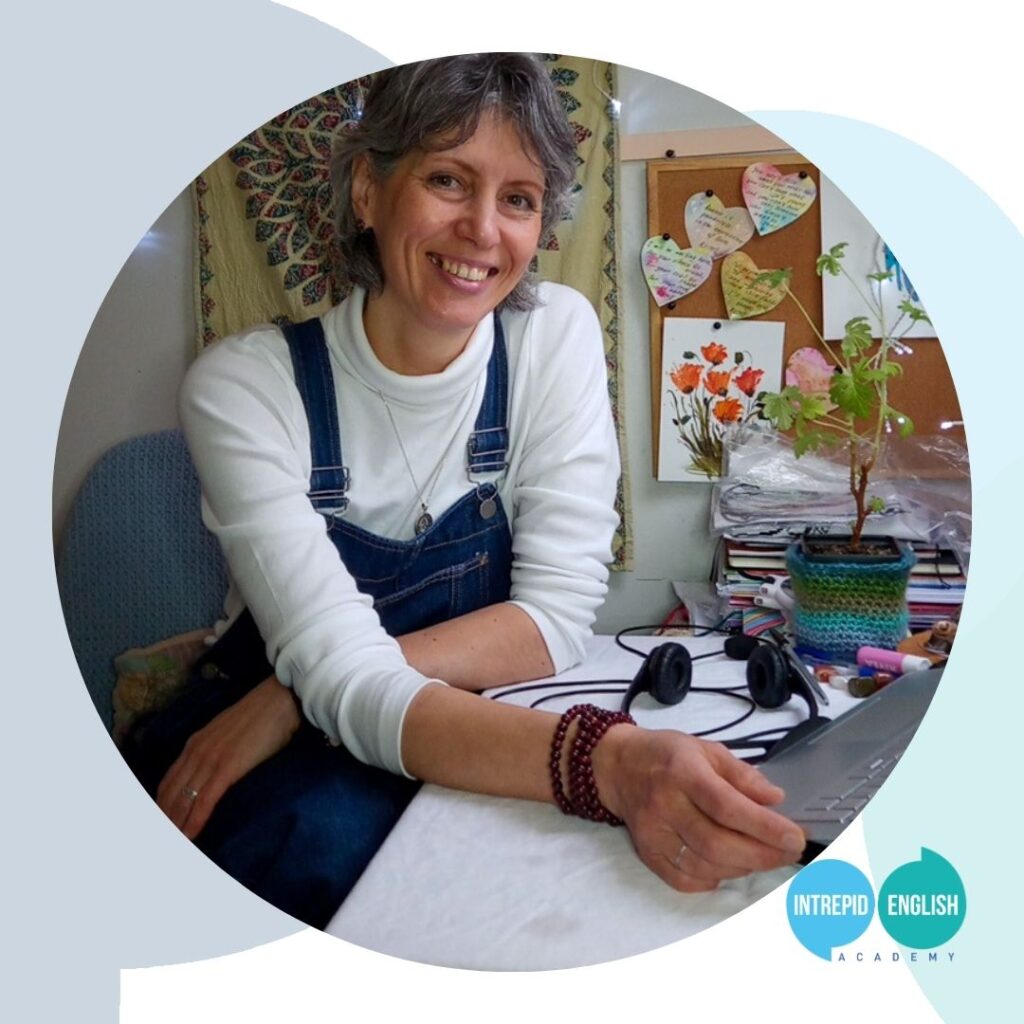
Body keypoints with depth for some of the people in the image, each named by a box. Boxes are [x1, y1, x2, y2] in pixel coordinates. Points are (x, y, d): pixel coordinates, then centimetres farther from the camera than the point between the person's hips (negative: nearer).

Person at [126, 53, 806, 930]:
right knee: (333, 838, -30)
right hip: (277, 753, 0)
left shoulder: (558, 334, -10)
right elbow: (342, 675, -27)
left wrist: (305, 688, -24)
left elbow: (558, 612, -13)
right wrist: (607, 760, -44)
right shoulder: (243, 385, -17)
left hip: (462, 739, 1)